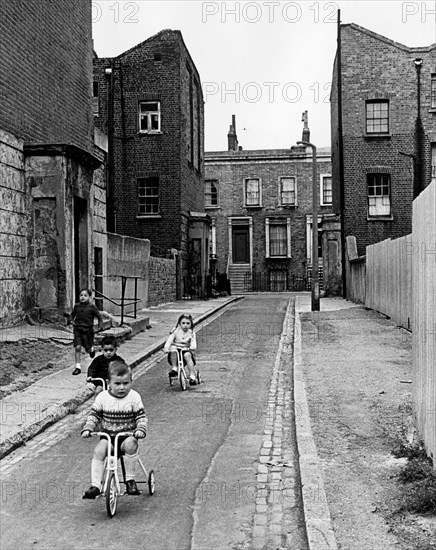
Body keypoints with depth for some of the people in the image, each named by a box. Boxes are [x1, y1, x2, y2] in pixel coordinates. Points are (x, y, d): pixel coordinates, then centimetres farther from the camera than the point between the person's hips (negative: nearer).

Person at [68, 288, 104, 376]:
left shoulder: (91, 307, -5)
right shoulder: (77, 306, 4)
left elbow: (99, 316, 0)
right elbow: (72, 314, 20)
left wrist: (100, 326, -11)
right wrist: (70, 320, 1)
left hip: (88, 330, -2)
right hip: (77, 330, 2)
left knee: (88, 349, 5)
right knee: (77, 347, -8)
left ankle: (92, 349, 44)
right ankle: (78, 367, -2)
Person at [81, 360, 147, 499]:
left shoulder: (134, 397, -3)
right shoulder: (102, 397, 0)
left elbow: (141, 417, -2)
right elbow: (93, 415, 5)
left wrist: (141, 430, -21)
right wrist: (87, 429, -11)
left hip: (127, 436, -1)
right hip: (107, 435, 2)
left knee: (130, 445, -32)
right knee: (99, 450, -25)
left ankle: (130, 479, -16)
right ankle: (95, 485, -18)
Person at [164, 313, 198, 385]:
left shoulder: (191, 333, 4)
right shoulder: (175, 331, 2)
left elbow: (193, 344, -8)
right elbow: (169, 340, -8)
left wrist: (192, 347, -33)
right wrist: (166, 348, -27)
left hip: (186, 350, 0)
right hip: (176, 348, 0)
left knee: (187, 355, -33)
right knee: (173, 349, -34)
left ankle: (192, 376, -30)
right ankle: (174, 368, -24)